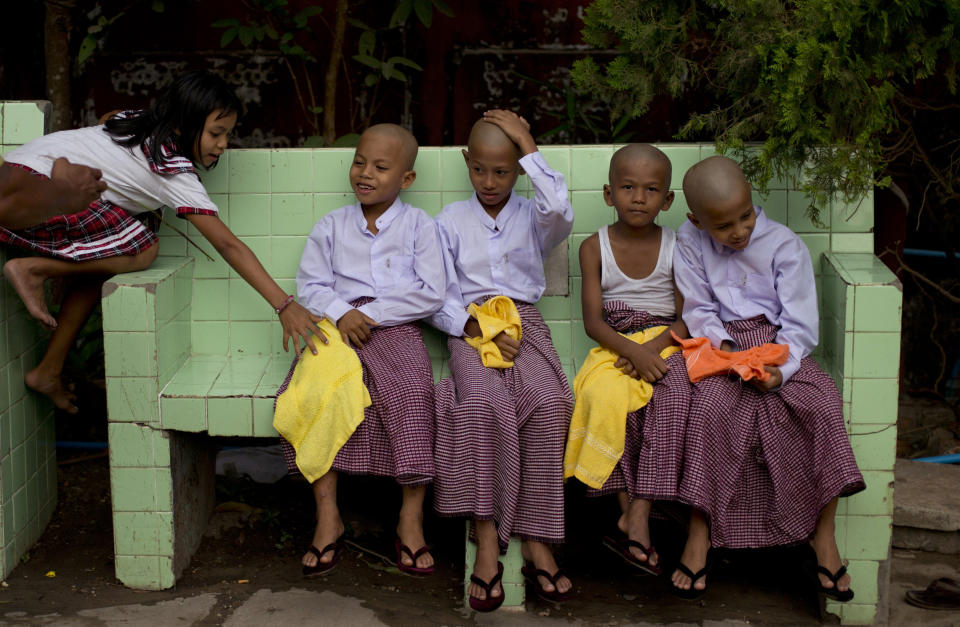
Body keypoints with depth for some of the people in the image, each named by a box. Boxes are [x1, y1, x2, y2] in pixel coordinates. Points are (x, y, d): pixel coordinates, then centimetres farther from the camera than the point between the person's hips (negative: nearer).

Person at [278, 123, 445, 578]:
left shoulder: (418, 225, 9)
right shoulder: (331, 225, 17)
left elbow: (431, 294, -1)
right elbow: (310, 284, 9)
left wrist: (370, 313, -10)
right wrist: (340, 313, -12)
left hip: (395, 330, -2)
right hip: (337, 328, 2)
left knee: (411, 389, -33)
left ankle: (411, 519, -22)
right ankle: (327, 517, -19)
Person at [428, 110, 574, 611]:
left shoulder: (532, 217, 12)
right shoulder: (451, 220, 12)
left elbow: (561, 210, -16)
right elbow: (438, 298, 6)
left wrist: (527, 144, -7)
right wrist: (476, 329, -13)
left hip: (523, 323, 1)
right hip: (469, 327, -1)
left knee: (549, 402, -30)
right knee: (481, 401, -33)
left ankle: (536, 541, -26)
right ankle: (487, 540, -31)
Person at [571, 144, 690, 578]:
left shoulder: (676, 247, 3)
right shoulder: (595, 248, 2)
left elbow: (686, 318, -1)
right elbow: (593, 321, -5)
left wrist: (653, 348, -20)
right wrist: (631, 350, -23)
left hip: (665, 343, 0)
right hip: (615, 344, 0)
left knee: (674, 397, -32)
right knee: (609, 399, -33)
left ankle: (638, 518, -33)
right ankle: (628, 507, -23)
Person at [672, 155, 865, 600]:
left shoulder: (785, 246, -5)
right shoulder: (690, 242, 0)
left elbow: (800, 324, -7)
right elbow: (698, 309, 2)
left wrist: (780, 369, -24)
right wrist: (722, 346, -18)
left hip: (779, 348, 0)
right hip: (725, 345, 0)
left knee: (823, 404, -26)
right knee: (710, 406, -31)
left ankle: (823, 535, -17)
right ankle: (700, 534, -21)